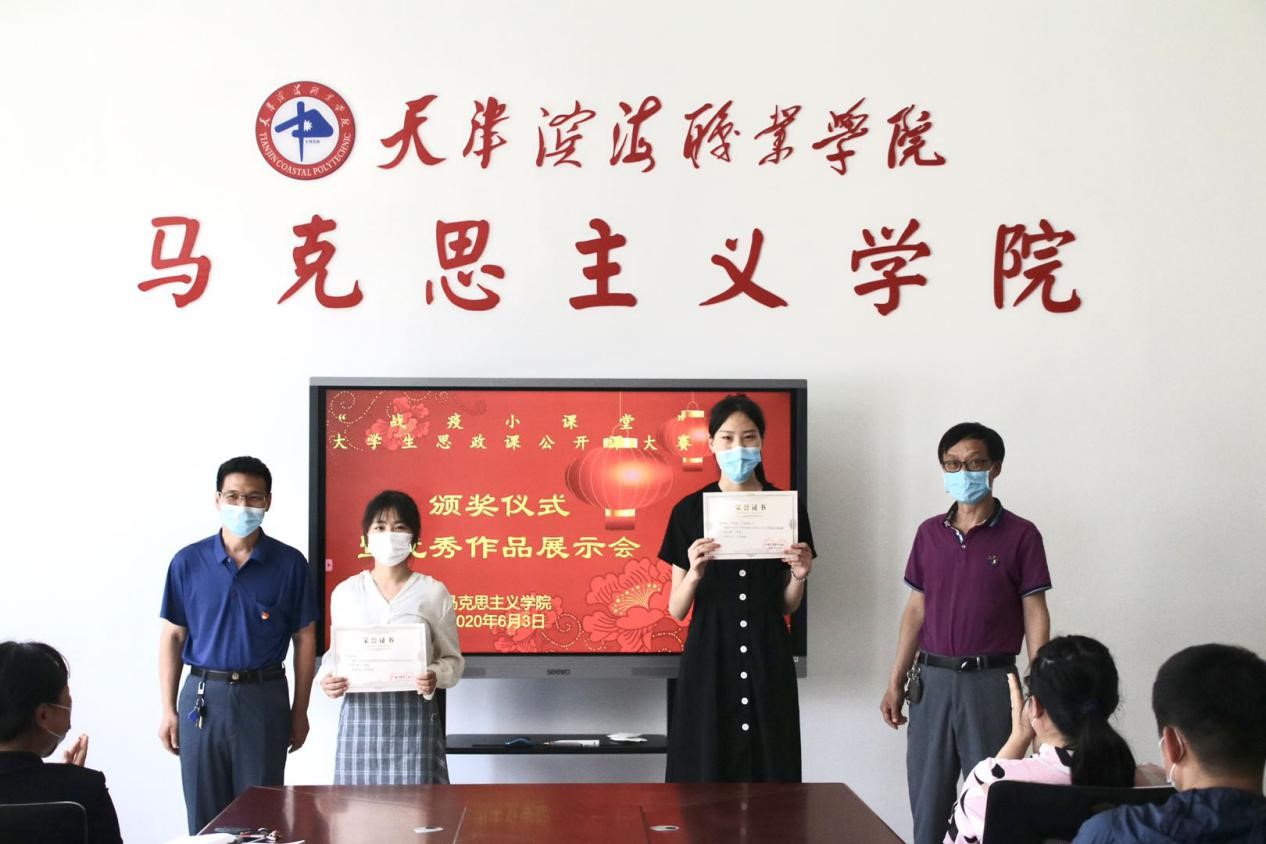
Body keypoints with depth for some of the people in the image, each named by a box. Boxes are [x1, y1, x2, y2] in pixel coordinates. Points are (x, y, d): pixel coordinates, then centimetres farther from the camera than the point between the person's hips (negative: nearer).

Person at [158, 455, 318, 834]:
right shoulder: (188, 562, 0)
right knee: (204, 816, 8)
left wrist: (300, 711, 3)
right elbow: (172, 637, 5)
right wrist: (168, 710, 1)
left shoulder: (290, 564, -2)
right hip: (203, 696, 1)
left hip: (264, 698, -1)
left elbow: (304, 639, 4)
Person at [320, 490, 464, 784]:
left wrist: (435, 676, -16)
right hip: (360, 715, 2)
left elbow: (452, 658, 5)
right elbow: (337, 653, 15)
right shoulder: (345, 592, 8)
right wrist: (328, 678, -5)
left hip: (414, 715, -2)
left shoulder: (433, 592, 2)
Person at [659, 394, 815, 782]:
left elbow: (787, 605, 10)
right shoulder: (690, 510, 0)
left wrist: (799, 576, -10)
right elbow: (676, 609, 0)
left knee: (769, 769, 1)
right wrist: (694, 573, -18)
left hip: (768, 661, 1)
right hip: (709, 661, -1)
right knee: (705, 770, -1)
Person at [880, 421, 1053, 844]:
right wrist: (896, 682, 9)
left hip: (990, 681, -4)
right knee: (927, 801, 7)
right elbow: (916, 610, 13)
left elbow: (1035, 615, -3)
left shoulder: (1020, 535, -2)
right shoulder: (929, 533, 10)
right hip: (932, 678, 4)